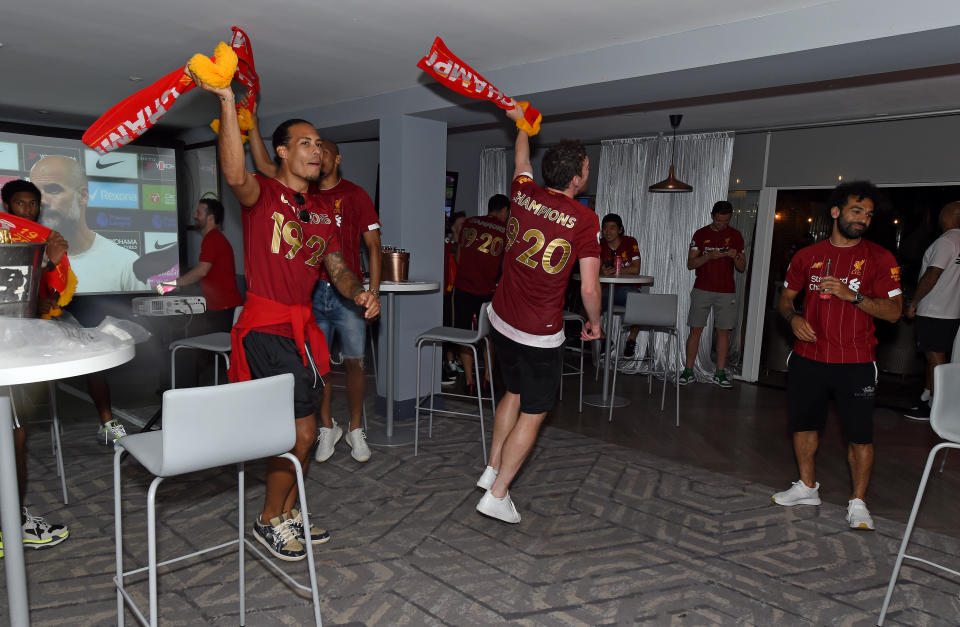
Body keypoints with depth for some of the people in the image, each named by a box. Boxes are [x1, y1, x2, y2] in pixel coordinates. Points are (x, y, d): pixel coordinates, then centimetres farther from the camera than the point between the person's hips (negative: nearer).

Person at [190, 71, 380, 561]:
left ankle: (288, 515, 32)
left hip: (302, 327, 8)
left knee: (299, 431, 14)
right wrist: (227, 102, -35)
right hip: (267, 327, -7)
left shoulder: (322, 212, 15)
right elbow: (236, 176, -29)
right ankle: (269, 521, 15)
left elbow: (337, 267, 15)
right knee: (302, 429, -8)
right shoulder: (264, 194, -5)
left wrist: (358, 293, -6)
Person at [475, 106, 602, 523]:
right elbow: (589, 289, -16)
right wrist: (594, 322, 5)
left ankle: (492, 470, 33)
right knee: (533, 413, 9)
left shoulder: (523, 193, -2)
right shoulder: (585, 220, -16)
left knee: (514, 393, 25)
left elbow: (521, 161, 23)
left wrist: (522, 123, 41)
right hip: (541, 333, -6)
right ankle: (497, 495, 14)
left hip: (502, 320, 6)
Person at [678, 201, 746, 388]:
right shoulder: (701, 234, 3)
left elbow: (742, 268, 7)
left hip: (726, 292, 1)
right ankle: (688, 371, 5)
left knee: (723, 331, 2)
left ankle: (720, 373, 10)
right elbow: (690, 264, -2)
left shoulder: (736, 236, 6)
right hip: (702, 289, -1)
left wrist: (735, 256, -14)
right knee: (696, 330, -2)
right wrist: (709, 256, -18)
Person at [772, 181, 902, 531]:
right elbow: (785, 298, 13)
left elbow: (893, 311, -6)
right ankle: (807, 487, 32)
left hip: (855, 363, -3)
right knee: (803, 423, 13)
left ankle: (858, 502, 18)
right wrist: (793, 318, -8)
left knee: (860, 435, 1)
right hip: (808, 358, 3)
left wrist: (852, 294, -19)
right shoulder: (807, 256, 5)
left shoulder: (879, 259, -2)